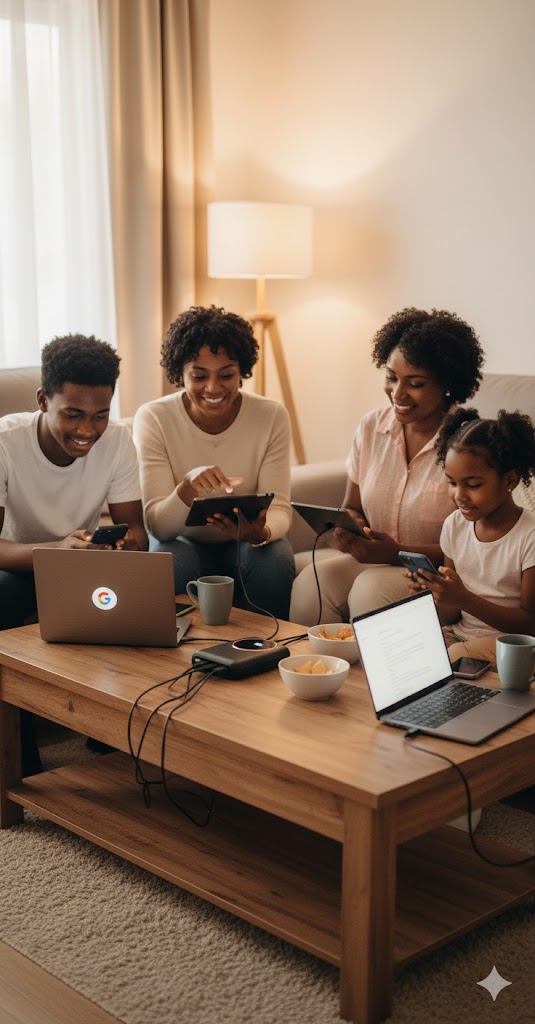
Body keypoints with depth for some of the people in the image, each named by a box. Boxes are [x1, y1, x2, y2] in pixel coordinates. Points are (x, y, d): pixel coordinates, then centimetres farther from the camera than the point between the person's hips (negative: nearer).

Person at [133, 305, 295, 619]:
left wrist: (261, 532, -38)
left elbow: (278, 508, -14)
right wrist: (188, 488, -42)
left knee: (274, 560, -30)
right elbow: (157, 525, -20)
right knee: (169, 560, -33)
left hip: (245, 543, 1)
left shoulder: (271, 416, -11)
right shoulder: (153, 419, -15)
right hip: (183, 541, -1)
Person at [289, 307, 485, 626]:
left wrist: (398, 553, -21)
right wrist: (349, 528, -10)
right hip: (373, 563, 5)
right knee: (311, 581, -23)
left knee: (371, 587, -32)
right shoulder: (371, 427, 5)